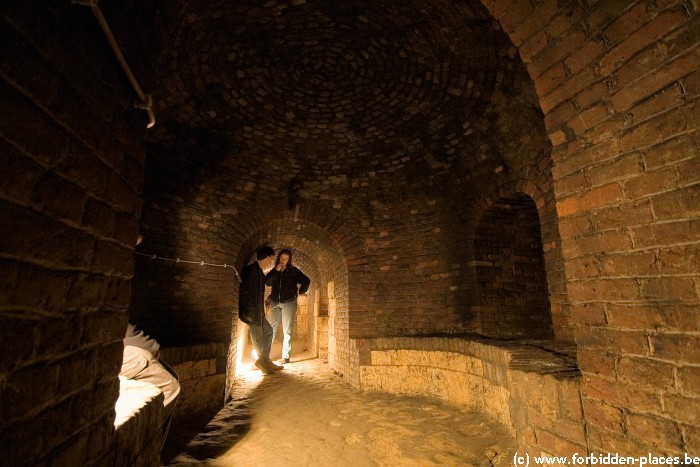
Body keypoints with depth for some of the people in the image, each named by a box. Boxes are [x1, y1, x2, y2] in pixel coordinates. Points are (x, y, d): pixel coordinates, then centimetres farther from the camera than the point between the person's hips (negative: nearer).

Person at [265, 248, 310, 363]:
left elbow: (306, 281, 2)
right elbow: (267, 282, -5)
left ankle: (286, 356, 4)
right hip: (275, 303, 3)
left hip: (289, 303, -2)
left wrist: (301, 292, 5)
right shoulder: (274, 271, 12)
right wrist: (276, 271, -9)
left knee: (287, 331, -1)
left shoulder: (293, 270, 3)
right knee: (271, 329, -2)